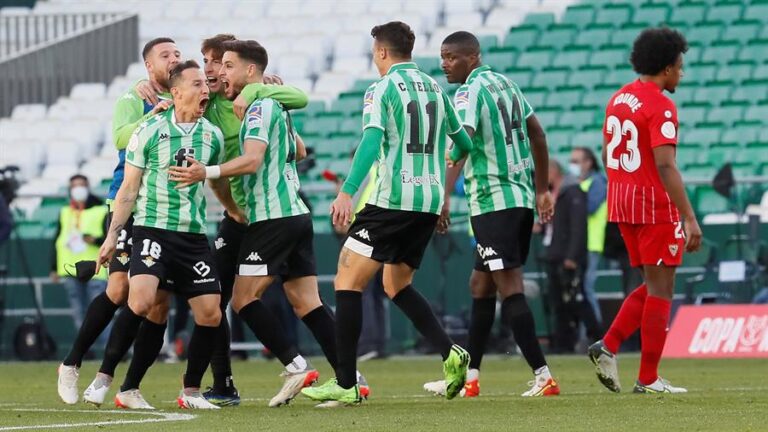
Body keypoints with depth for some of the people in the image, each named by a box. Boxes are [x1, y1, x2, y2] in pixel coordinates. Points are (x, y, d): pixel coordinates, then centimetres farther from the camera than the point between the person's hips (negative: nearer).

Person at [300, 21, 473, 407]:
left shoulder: (382, 90, -6)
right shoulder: (434, 88, 14)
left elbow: (371, 140, -20)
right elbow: (463, 143, 22)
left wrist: (347, 192, -28)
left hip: (392, 200, -7)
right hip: (429, 201, 7)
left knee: (348, 281, -2)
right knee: (397, 285, 22)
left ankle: (346, 385, -8)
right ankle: (450, 353, 1)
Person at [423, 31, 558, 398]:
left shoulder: (470, 92, -10)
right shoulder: (506, 84, 16)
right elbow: (537, 135, 22)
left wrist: (444, 197, -30)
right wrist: (541, 190, 29)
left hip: (492, 202, -9)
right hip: (521, 198, 9)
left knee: (509, 288, -10)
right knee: (480, 285, 15)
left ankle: (543, 377, -15)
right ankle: (469, 378, 19)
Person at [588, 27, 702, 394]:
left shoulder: (618, 99, 10)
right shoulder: (660, 106, -16)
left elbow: (606, 156, 18)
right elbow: (665, 166, -23)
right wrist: (689, 218, -24)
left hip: (622, 204, 8)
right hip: (656, 207, -8)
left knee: (654, 286, 18)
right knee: (660, 290, 0)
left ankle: (608, 347, 3)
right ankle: (648, 379, 1)